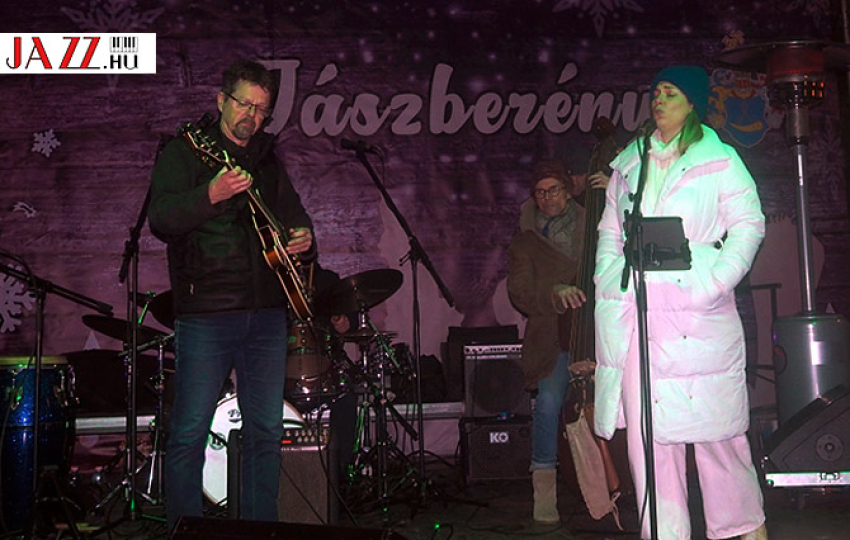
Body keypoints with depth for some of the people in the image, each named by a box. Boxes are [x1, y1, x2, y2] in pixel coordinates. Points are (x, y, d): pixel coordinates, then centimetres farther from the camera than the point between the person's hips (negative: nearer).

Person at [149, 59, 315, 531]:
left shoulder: (268, 163, 18)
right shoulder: (183, 153, 1)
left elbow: (294, 217, 28)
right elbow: (161, 220, -13)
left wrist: (303, 239, 5)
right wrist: (210, 196, -30)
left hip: (267, 313, 5)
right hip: (205, 314, -5)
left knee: (266, 432, 8)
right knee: (189, 434, -4)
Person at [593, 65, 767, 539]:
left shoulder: (719, 159, 5)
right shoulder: (629, 162, 18)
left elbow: (749, 225, 0)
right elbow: (610, 229, 21)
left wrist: (714, 283, -11)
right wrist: (609, 279, 7)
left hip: (696, 309, -4)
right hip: (633, 310, 4)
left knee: (712, 422, 1)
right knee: (646, 427, 2)